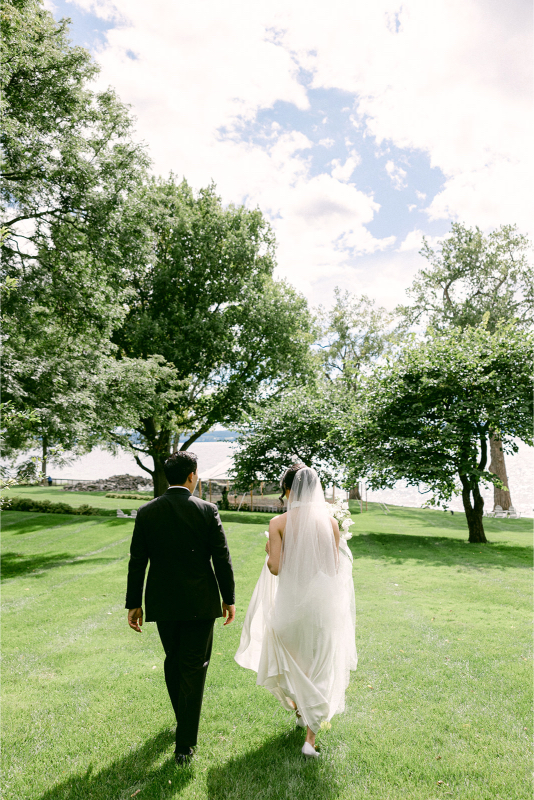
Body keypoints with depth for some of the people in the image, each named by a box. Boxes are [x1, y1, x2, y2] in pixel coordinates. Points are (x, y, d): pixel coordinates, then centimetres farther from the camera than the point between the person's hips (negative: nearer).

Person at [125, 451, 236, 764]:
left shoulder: (147, 512, -6)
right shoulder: (208, 510, -13)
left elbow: (137, 562, -2)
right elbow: (222, 558, -9)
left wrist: (134, 604, 7)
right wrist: (229, 599, 3)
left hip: (163, 603, 3)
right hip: (200, 603, -3)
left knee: (173, 661, 24)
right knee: (194, 668, 9)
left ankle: (185, 721, 43)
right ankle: (185, 744, 14)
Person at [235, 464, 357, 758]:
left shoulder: (279, 523, -11)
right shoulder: (330, 522, -6)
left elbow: (275, 568, -12)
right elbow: (336, 568, -2)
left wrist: (268, 553, 8)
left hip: (290, 601, -1)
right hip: (323, 600, 1)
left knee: (288, 657, 27)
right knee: (321, 667, 16)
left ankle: (299, 708, 45)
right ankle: (311, 736, 18)